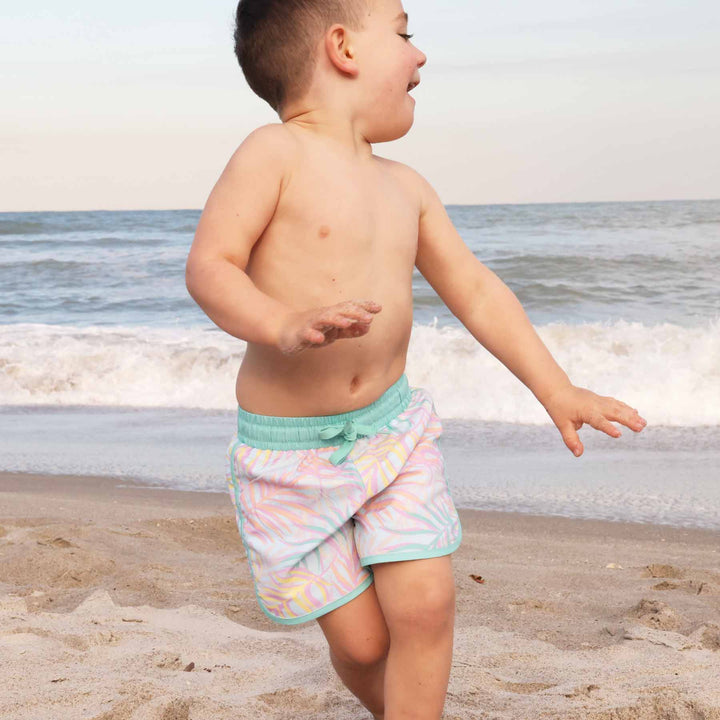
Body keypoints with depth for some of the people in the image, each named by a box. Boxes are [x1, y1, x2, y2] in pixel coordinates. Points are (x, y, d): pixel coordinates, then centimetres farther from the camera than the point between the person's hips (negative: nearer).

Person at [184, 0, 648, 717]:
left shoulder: (404, 188, 6)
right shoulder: (275, 153, -13)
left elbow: (475, 290, 12)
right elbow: (209, 266, -20)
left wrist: (556, 389, 8)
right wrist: (285, 325, -39)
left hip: (394, 426, 5)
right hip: (290, 450, -5)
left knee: (426, 603, -8)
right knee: (360, 639, 2)